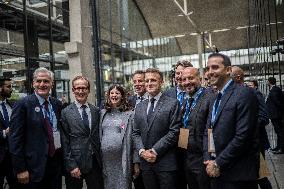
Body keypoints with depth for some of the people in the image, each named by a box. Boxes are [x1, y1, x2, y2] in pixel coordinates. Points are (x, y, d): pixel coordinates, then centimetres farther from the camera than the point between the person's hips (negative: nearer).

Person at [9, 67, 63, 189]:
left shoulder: (57, 104, 6)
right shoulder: (23, 104, -9)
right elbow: (15, 139, -11)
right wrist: (20, 169, -13)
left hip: (57, 160, 5)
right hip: (35, 164, -5)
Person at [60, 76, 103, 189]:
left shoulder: (96, 111, 5)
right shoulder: (65, 113, -6)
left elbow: (98, 136, 10)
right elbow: (65, 142, -7)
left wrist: (100, 160, 6)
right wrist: (71, 165, -11)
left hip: (95, 162, 3)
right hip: (75, 163, -3)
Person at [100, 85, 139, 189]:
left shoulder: (129, 114, -1)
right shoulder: (103, 113, 10)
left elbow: (133, 138, -3)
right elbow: (99, 135, 14)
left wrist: (136, 162, -6)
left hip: (122, 160, -3)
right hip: (105, 159, 4)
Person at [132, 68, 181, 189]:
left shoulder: (172, 103, -4)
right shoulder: (139, 106, 11)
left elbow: (174, 132, -11)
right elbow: (136, 133, 11)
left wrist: (155, 151, -13)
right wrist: (142, 151, -6)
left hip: (166, 163, -4)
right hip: (145, 162, 4)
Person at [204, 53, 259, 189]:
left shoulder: (244, 94, -14)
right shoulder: (215, 99, 11)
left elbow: (243, 136, -20)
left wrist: (219, 163, -14)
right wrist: (208, 160, -1)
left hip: (238, 174, -7)